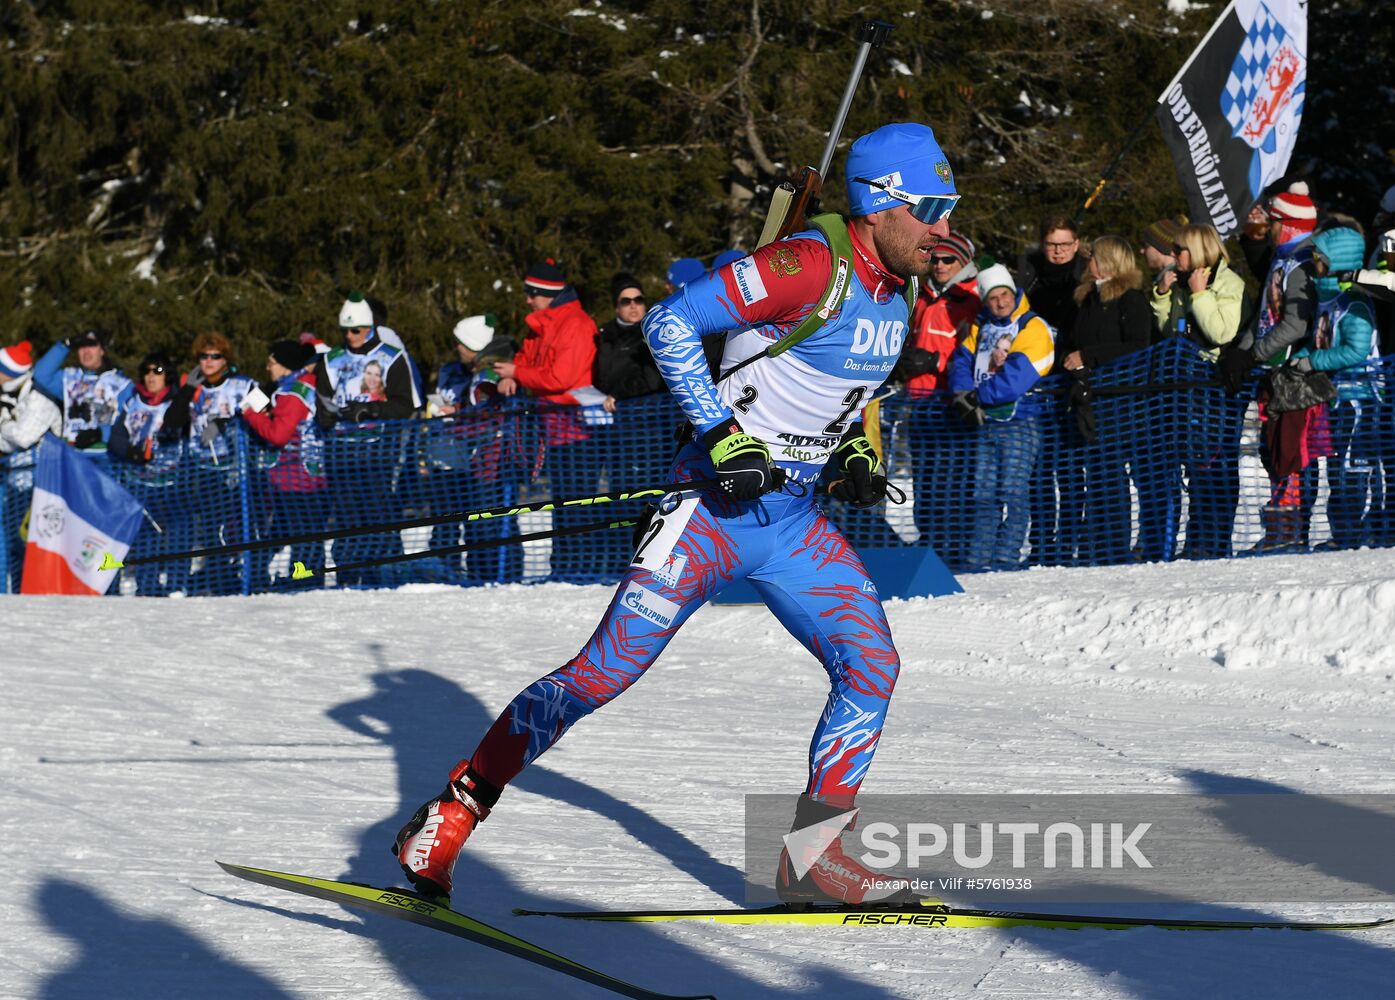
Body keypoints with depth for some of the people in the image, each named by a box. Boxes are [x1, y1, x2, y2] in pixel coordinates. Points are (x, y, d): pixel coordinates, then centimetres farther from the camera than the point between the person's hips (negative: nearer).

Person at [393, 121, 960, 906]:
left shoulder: (901, 289, 7)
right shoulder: (812, 266, -18)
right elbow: (671, 322, -20)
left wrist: (856, 454, 9)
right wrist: (723, 438, -23)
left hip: (796, 519, 7)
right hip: (716, 509, -7)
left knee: (873, 665, -5)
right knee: (606, 672, -9)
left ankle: (816, 853, 5)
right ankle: (449, 819, -1)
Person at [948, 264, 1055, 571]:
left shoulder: (1033, 328, -3)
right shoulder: (979, 328, 17)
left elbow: (1017, 378, -14)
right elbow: (961, 363, 9)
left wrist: (978, 395, -12)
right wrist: (963, 396, -11)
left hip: (1020, 422, -6)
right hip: (985, 423, 6)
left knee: (1011, 491, -11)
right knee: (983, 493, 3)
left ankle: (1007, 558, -13)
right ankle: (977, 559, 2)